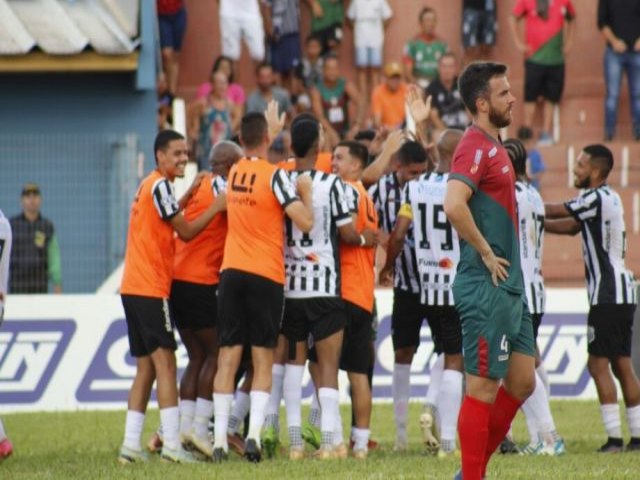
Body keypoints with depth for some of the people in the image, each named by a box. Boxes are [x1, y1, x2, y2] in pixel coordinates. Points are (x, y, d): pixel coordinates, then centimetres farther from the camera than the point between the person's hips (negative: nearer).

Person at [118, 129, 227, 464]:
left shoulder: (150, 185, 18)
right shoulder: (160, 185, -11)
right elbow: (186, 231, -10)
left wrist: (189, 194, 20)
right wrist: (217, 207, -6)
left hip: (134, 287, 10)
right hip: (150, 288, -10)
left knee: (146, 368, 10)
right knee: (165, 363, -12)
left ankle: (131, 445, 7)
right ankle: (172, 445, -18)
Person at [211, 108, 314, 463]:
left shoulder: (233, 174, 9)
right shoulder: (275, 176, -8)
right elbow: (305, 223, -13)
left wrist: (272, 128, 43)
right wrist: (305, 192, 4)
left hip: (231, 272, 4)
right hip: (266, 275, -4)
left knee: (228, 356, 3)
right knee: (263, 360, 1)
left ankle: (220, 439, -2)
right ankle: (254, 433, -13)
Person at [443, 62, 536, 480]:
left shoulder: (495, 146, 16)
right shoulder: (476, 146, -14)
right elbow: (453, 205, -29)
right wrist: (486, 253, -20)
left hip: (510, 288, 10)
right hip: (487, 288, -10)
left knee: (522, 383, 12)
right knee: (483, 387, -5)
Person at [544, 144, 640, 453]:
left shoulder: (597, 199, -13)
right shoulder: (609, 199, 17)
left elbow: (556, 212, -7)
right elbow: (572, 226, 20)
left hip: (607, 295, -9)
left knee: (599, 364, -8)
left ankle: (614, 437, -11)